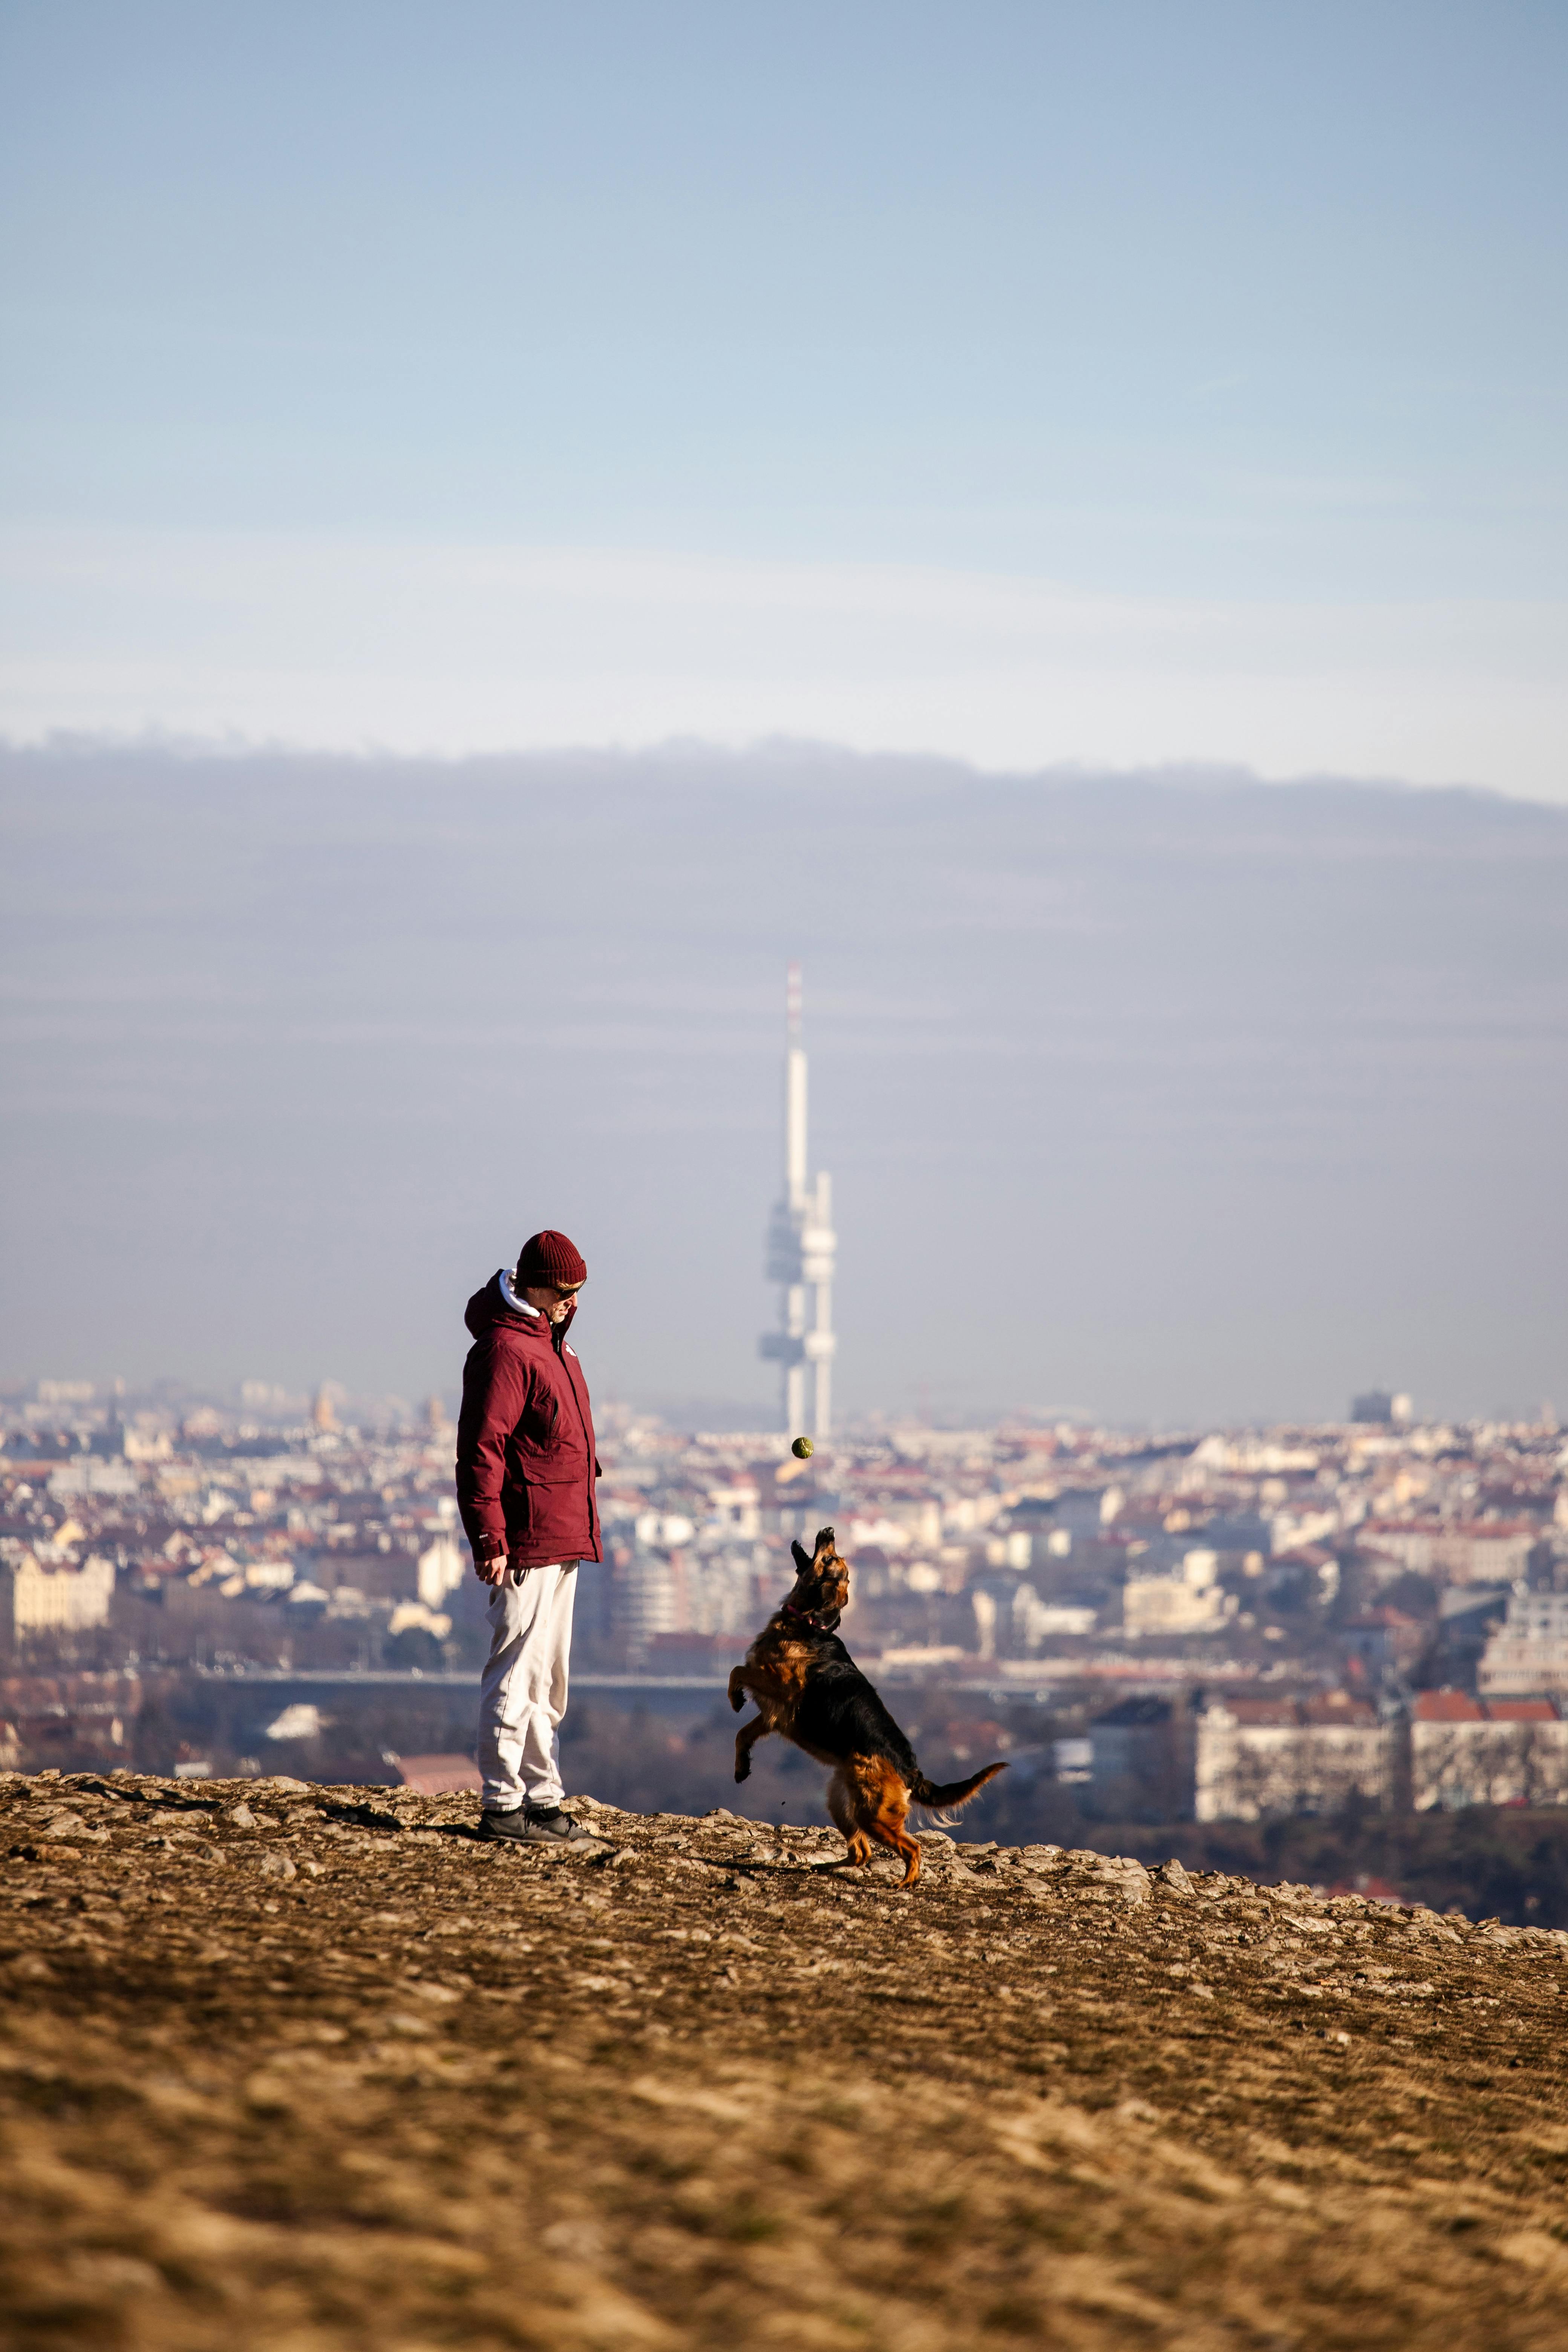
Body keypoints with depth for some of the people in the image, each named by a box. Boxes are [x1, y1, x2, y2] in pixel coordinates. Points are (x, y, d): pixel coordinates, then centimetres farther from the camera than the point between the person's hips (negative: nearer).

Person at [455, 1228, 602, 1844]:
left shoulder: (550, 1346, 16)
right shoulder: (505, 1349, -15)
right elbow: (481, 1450, -19)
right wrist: (490, 1540, -23)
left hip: (561, 1541, 10)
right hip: (526, 1541, -10)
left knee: (549, 1678, 14)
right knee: (518, 1673, -8)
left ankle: (543, 1800, 21)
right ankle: (502, 1806, -5)